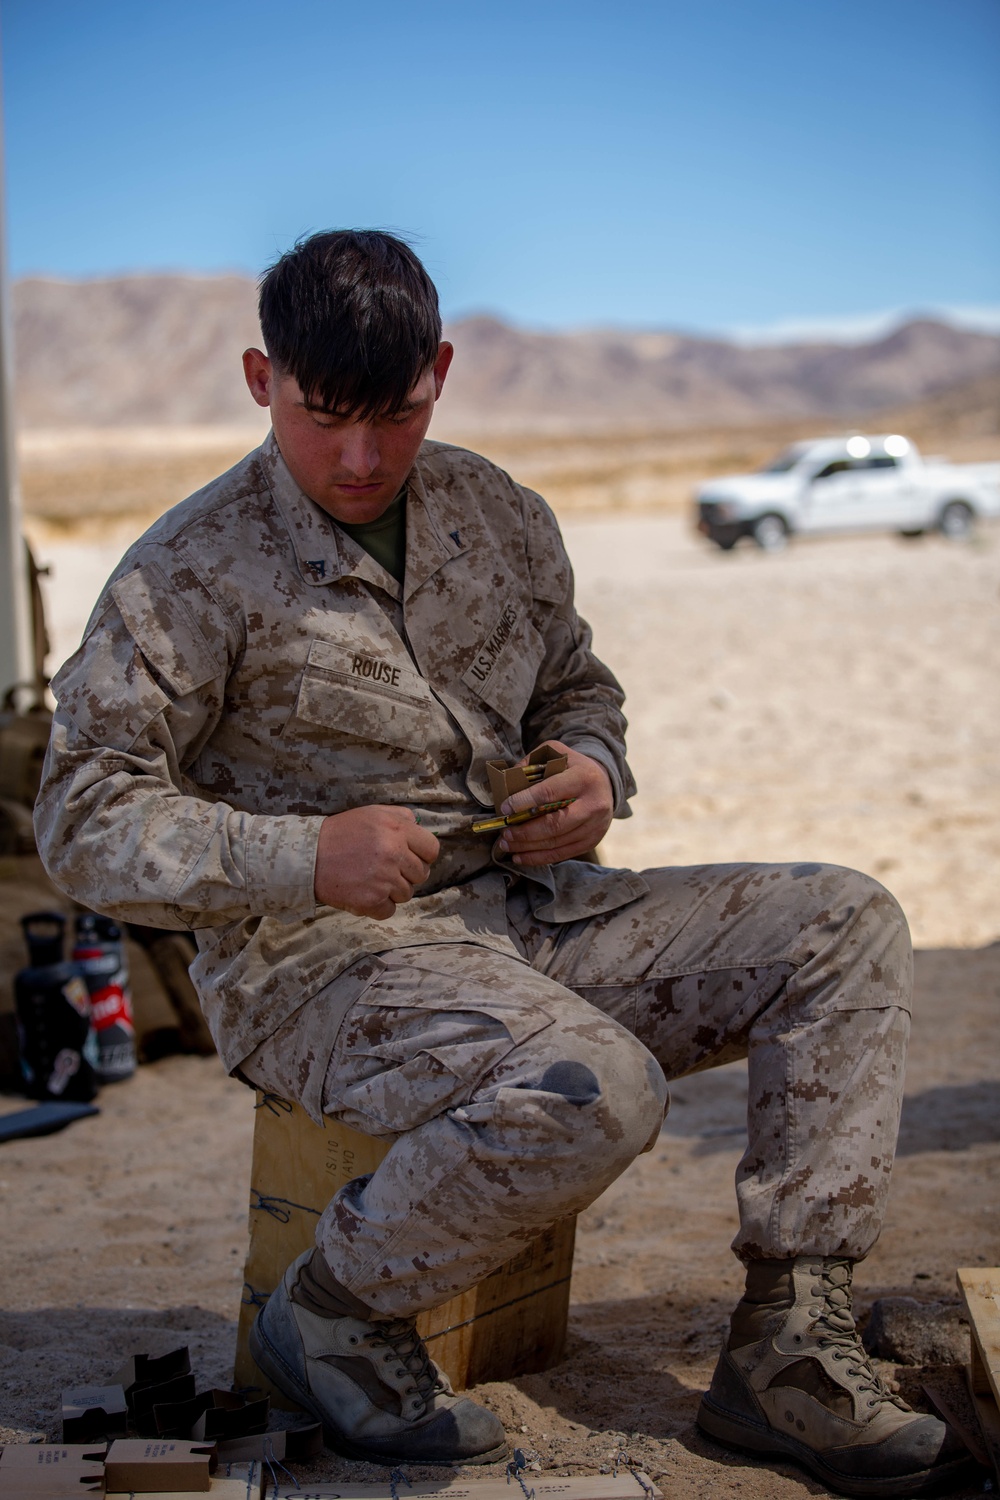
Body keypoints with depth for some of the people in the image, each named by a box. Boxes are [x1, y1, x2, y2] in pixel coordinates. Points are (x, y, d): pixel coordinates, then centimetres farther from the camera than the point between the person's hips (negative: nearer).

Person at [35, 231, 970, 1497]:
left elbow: (576, 684, 24)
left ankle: (785, 1349, -7)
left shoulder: (497, 516, 10)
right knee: (594, 1088, -35)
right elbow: (83, 818, -11)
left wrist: (594, 774, -2)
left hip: (522, 910, 7)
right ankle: (335, 1310, -6)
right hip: (312, 960, -7)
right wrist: (305, 858, -26)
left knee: (846, 927, -5)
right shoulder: (192, 574, -8)